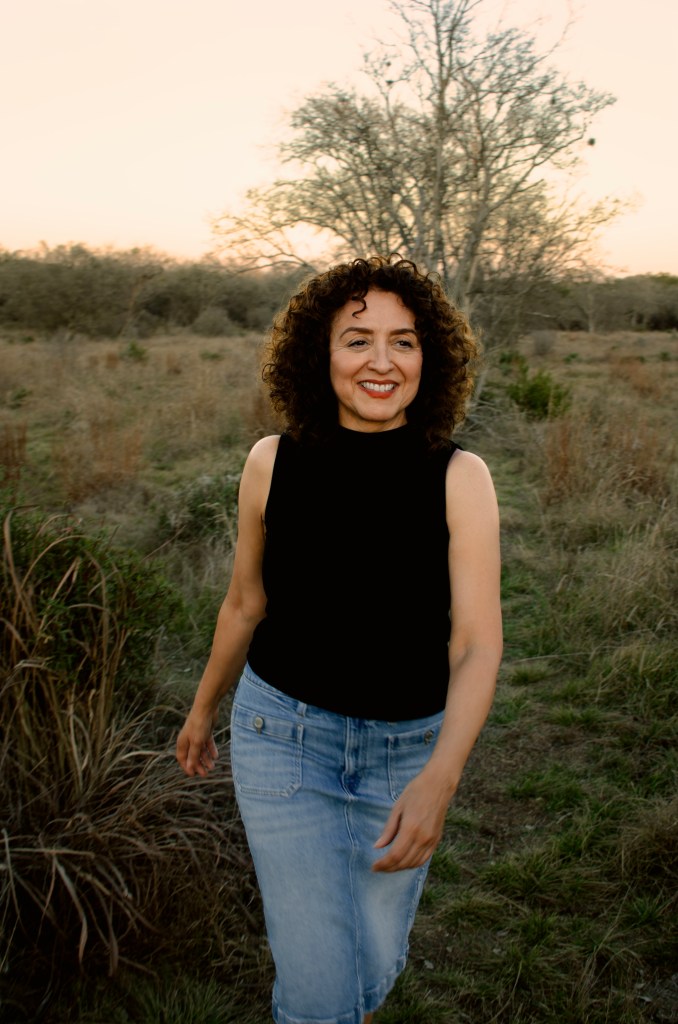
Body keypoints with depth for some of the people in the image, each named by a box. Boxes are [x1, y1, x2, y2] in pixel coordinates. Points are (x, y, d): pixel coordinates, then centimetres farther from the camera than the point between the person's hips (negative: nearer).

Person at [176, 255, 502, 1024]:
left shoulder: (458, 478, -13)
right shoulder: (274, 463, -10)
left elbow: (476, 644, -16)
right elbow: (244, 605, 4)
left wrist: (439, 779, -31)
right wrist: (202, 712, 16)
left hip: (409, 749, 1)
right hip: (284, 736, 0)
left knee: (375, 960, 19)